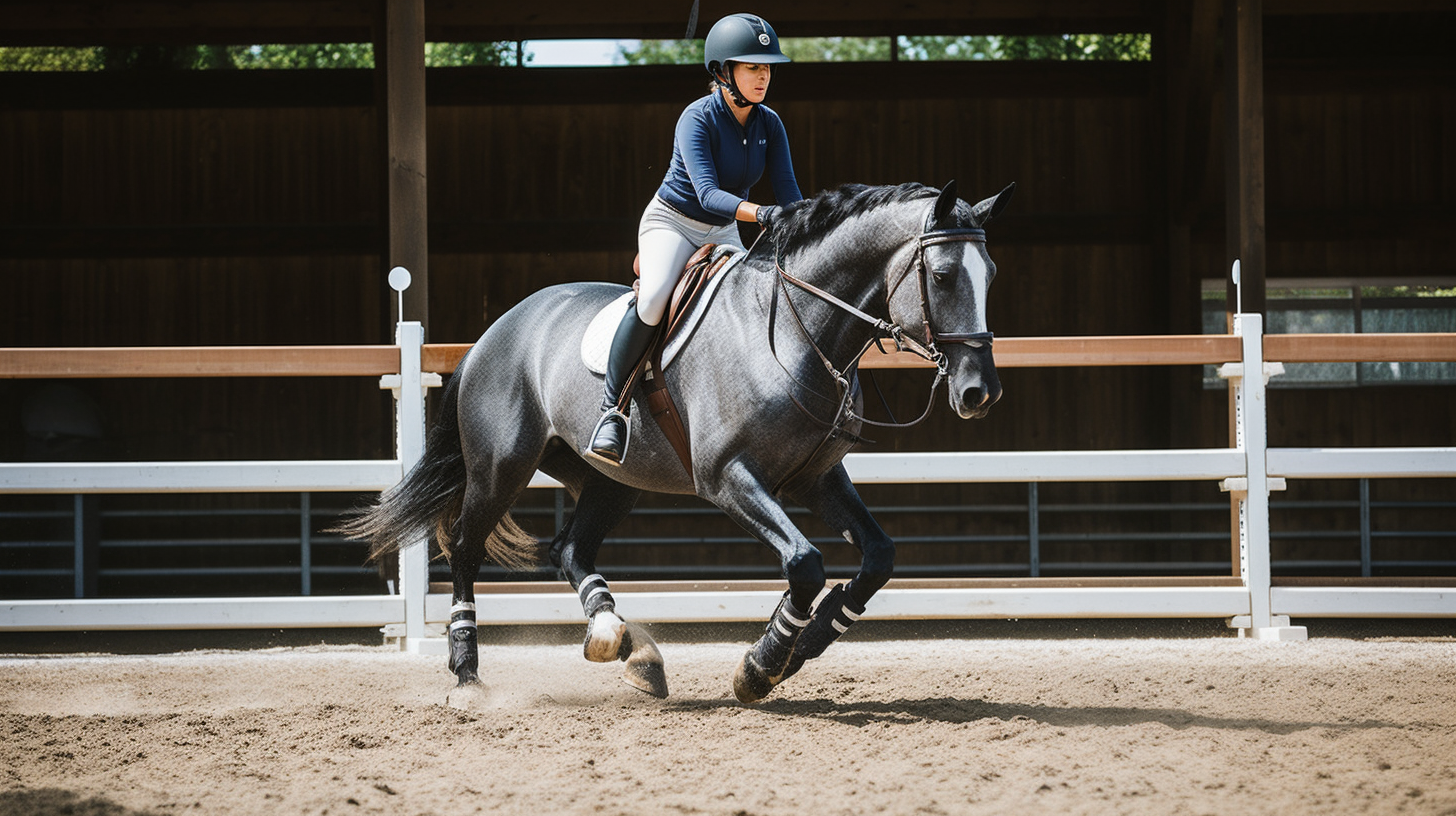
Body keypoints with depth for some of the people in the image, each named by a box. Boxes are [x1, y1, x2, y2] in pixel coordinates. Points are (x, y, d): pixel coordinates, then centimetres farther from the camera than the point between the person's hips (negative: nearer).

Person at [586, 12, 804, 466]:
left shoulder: (769, 125, -4)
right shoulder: (698, 120, -22)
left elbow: (788, 193, -7)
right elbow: (708, 194, -33)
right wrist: (761, 214, -50)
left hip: (724, 234, 6)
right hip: (672, 222, -6)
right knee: (654, 298, -34)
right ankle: (612, 410, -23)